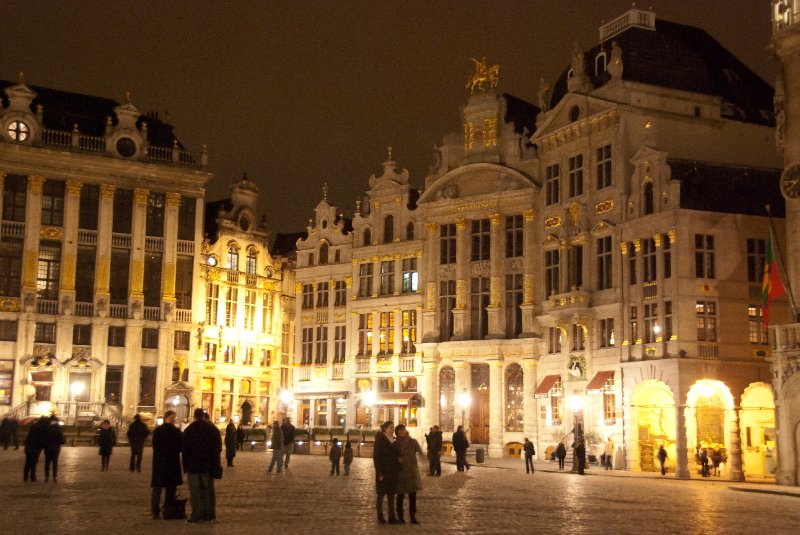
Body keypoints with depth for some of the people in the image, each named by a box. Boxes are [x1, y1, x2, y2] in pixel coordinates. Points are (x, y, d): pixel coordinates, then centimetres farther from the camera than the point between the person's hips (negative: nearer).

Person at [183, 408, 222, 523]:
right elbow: (218, 447, 10)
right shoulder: (213, 429, 6)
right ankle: (209, 515, 13)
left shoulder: (189, 430, -6)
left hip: (194, 465, -4)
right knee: (209, 489, 11)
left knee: (196, 491, -2)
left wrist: (185, 465, 0)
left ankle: (197, 516, -5)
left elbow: (185, 449, -6)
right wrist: (215, 464, 14)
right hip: (209, 465, 4)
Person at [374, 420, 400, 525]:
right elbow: (376, 457, -14)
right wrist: (380, 473, -18)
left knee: (391, 494, 8)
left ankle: (392, 517, 11)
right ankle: (380, 517, 10)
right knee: (381, 494, 2)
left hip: (392, 472, 7)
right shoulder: (380, 440, -11)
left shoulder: (392, 441, 11)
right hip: (383, 471, -7)